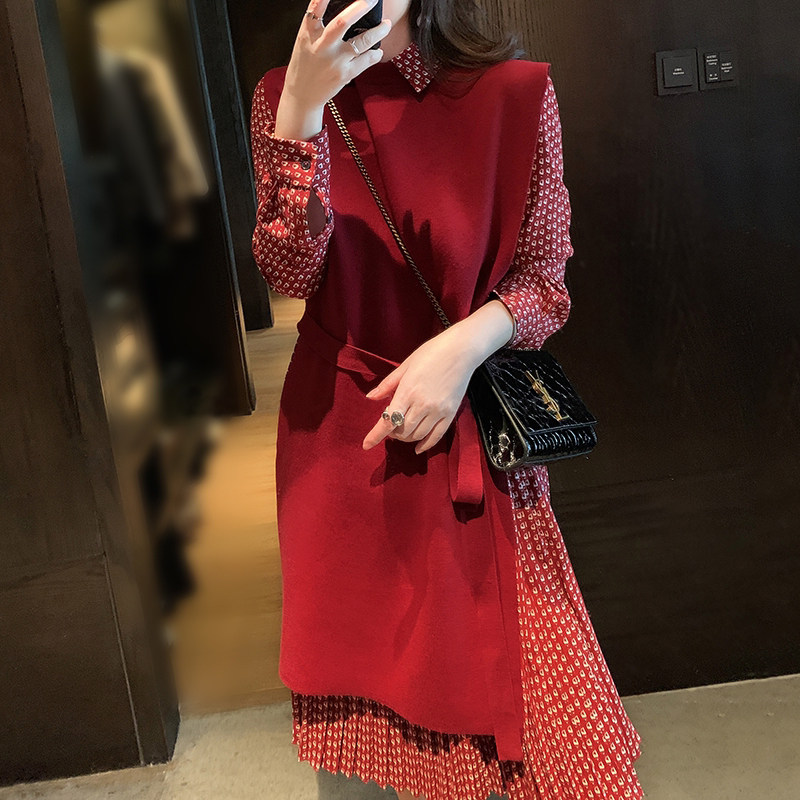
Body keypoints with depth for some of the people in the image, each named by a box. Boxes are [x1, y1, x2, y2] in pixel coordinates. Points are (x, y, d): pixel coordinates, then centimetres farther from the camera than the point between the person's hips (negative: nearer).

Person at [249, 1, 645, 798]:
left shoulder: (514, 91, -10)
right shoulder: (281, 96, -2)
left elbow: (545, 280, -6)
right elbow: (288, 273, -13)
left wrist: (460, 347, -24)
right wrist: (302, 107, -22)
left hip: (473, 423, -2)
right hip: (338, 424, 3)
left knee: (496, 639, 6)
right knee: (366, 638, 16)